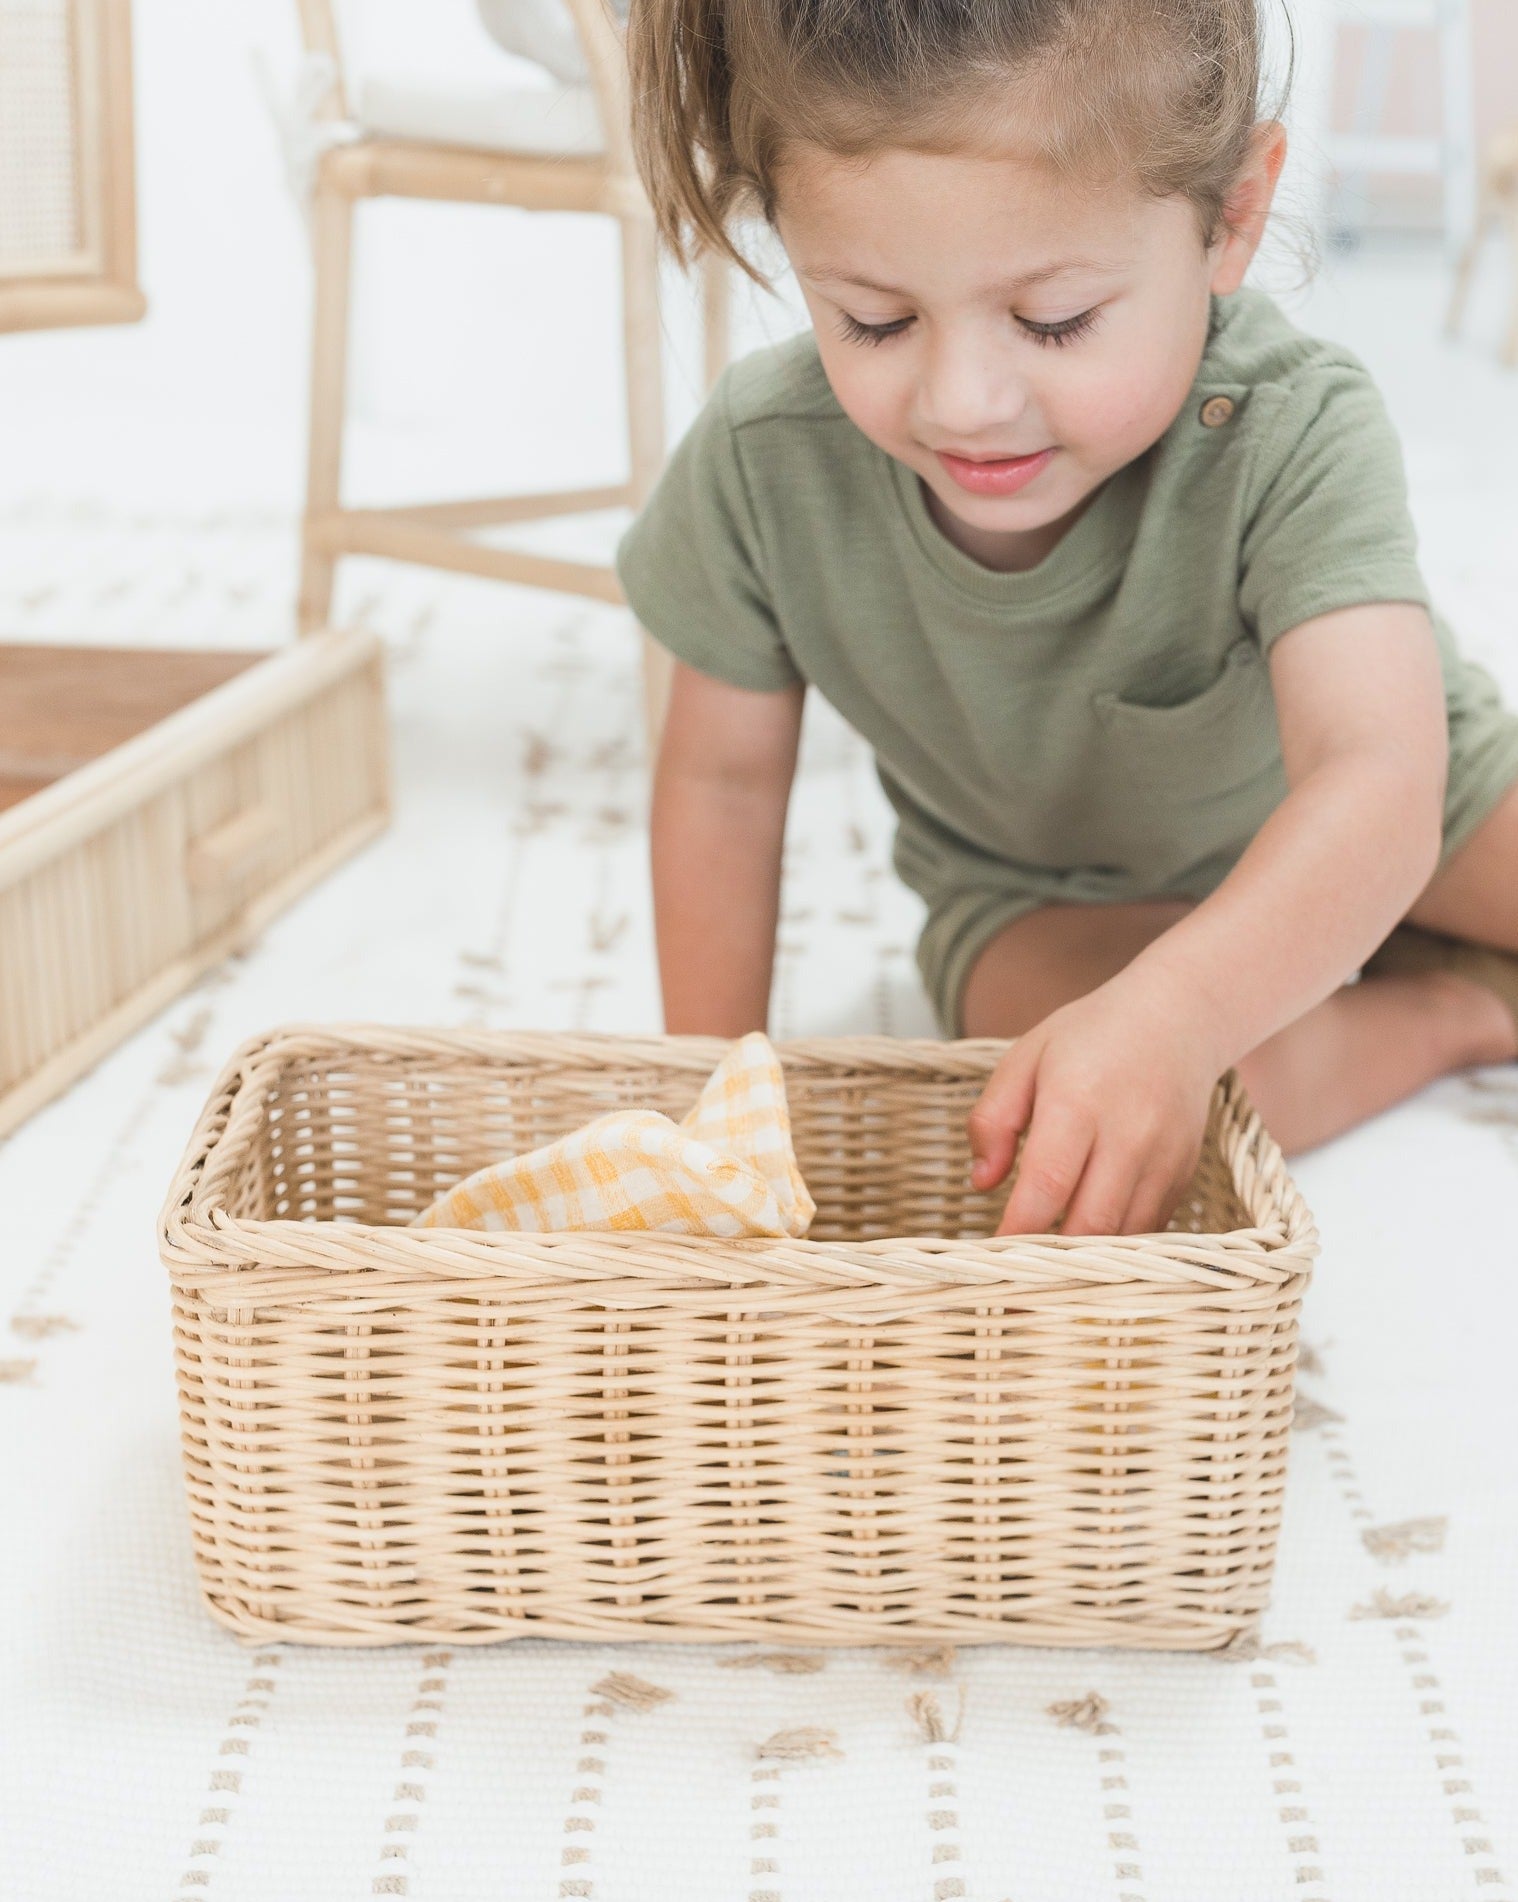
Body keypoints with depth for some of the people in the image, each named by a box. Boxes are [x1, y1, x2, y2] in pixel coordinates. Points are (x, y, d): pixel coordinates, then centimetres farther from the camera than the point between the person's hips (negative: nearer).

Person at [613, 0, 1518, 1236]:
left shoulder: (1292, 437, -33)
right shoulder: (765, 468, -26)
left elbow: (1375, 775, -44)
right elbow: (723, 773, -11)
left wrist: (1175, 1011, -62)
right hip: (1049, 898, 1)